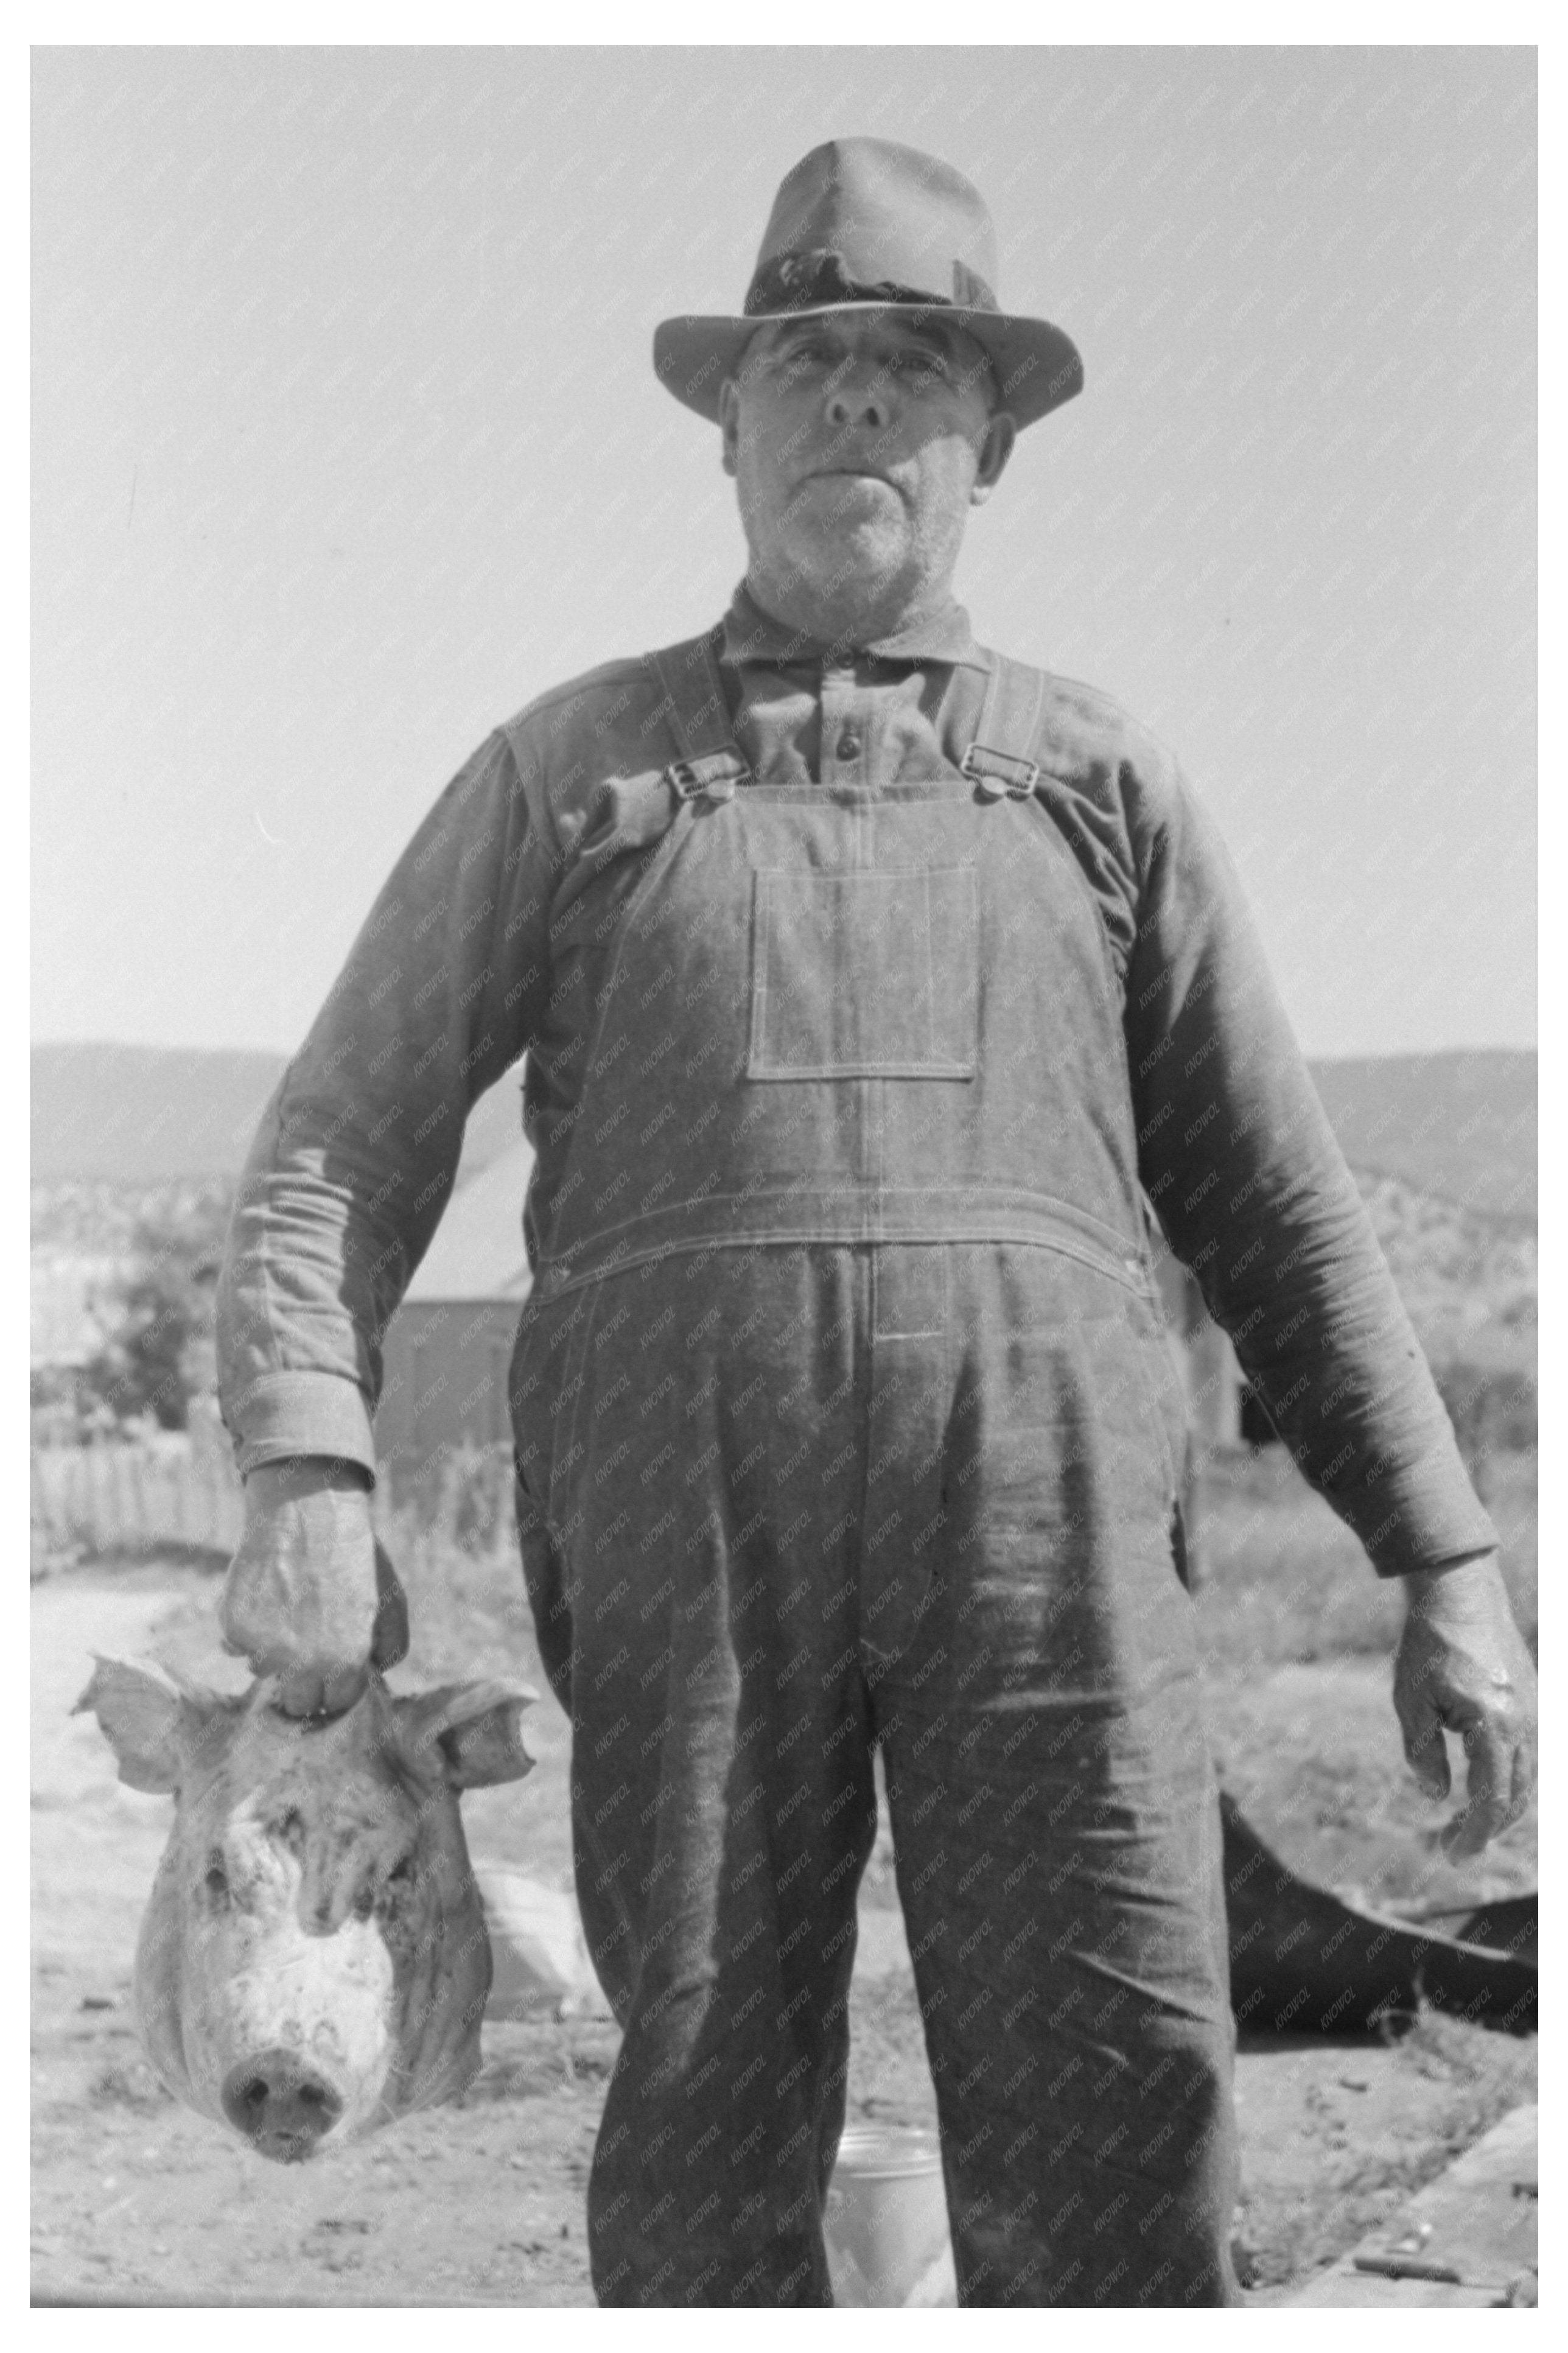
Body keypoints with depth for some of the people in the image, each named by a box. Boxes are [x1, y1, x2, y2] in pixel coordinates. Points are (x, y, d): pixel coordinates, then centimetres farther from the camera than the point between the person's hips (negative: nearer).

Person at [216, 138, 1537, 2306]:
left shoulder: (1100, 777, 20)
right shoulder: (568, 768, 17)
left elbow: (1274, 1202, 20)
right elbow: (344, 1136, 10)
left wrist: (1447, 1564, 12)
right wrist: (311, 1487, -7)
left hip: (1042, 1479, 1)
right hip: (679, 1468, 0)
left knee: (1116, 2112, -9)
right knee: (706, 2131, -1)